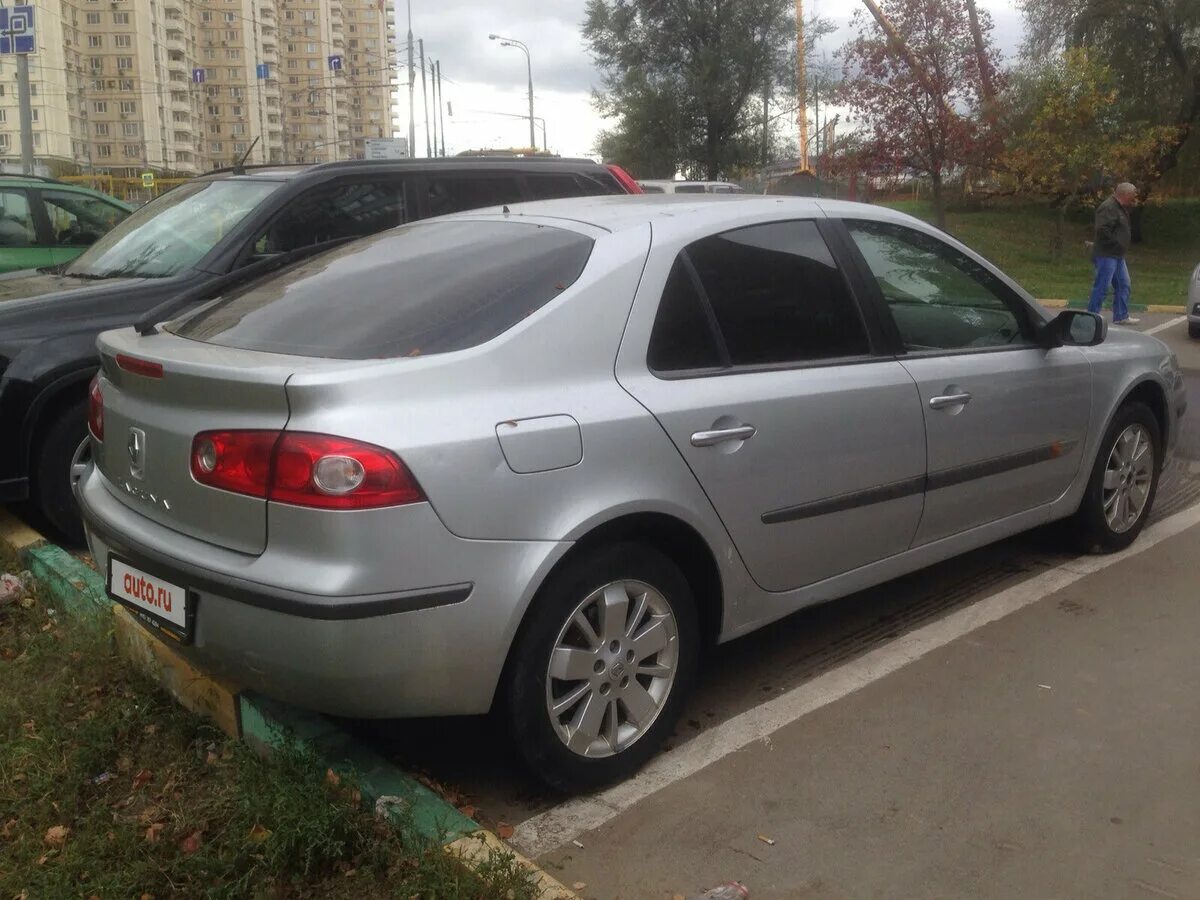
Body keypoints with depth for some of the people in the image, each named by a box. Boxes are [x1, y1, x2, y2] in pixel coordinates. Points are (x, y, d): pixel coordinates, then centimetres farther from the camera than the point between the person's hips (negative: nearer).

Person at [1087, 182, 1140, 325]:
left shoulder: (1120, 208, 17)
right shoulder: (1108, 207, -16)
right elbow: (1102, 230, -27)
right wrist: (1115, 243, -19)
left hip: (1117, 255, 11)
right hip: (1106, 255, -11)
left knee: (1124, 285, 14)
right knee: (1101, 287, -8)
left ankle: (1121, 316, 22)